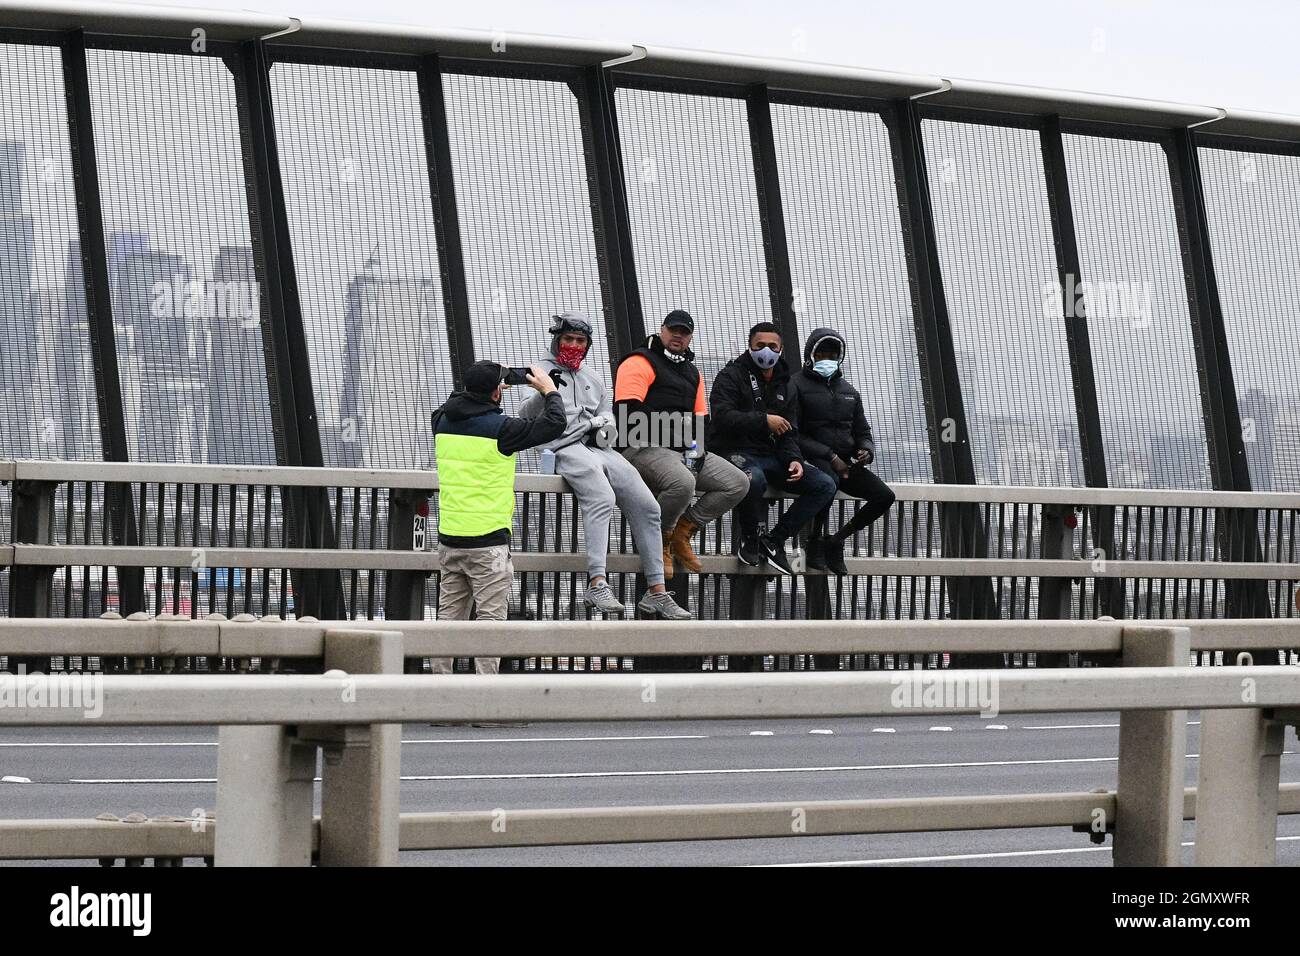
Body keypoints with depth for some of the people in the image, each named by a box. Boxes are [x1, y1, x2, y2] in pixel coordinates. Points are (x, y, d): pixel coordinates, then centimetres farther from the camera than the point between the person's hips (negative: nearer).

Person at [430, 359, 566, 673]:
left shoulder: (443, 422, 4)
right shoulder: (499, 428, -14)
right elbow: (553, 424, -8)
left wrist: (478, 389, 32)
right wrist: (550, 391, 10)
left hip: (449, 538, 6)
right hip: (488, 542, -6)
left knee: (449, 617, 12)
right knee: (490, 620, -2)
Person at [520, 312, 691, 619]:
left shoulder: (594, 378, 27)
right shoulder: (542, 371, 10)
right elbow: (527, 414, -4)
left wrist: (603, 424, 3)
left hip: (600, 448, 7)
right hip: (566, 449, -7)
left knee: (647, 506, -7)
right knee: (602, 498, -34)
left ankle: (656, 592, -5)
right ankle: (597, 584, -44)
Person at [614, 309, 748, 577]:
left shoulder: (692, 372, 24)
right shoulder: (640, 363, -3)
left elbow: (700, 417, 24)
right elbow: (628, 410, -15)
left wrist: (698, 448, 4)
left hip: (686, 451, 8)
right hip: (645, 449, -8)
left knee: (738, 484, -5)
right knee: (683, 483, -37)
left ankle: (682, 532, 1)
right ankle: (660, 542, -13)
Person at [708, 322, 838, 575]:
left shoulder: (783, 385, 19)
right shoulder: (731, 376, -1)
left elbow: (787, 433, 17)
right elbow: (723, 417, -17)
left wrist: (794, 460, -4)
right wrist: (764, 420, -19)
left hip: (771, 456, 7)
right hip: (736, 451, -7)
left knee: (825, 485, -9)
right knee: (754, 479, -42)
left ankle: (773, 540, -7)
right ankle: (749, 537, -13)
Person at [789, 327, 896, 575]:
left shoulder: (848, 391, 20)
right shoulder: (798, 386, -1)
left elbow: (862, 432, 24)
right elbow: (795, 436, -9)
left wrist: (866, 451, -2)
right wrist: (830, 456, -18)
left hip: (844, 462, 7)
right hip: (813, 460, -7)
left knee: (885, 496, -13)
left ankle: (836, 540, 0)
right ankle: (817, 543, -25)